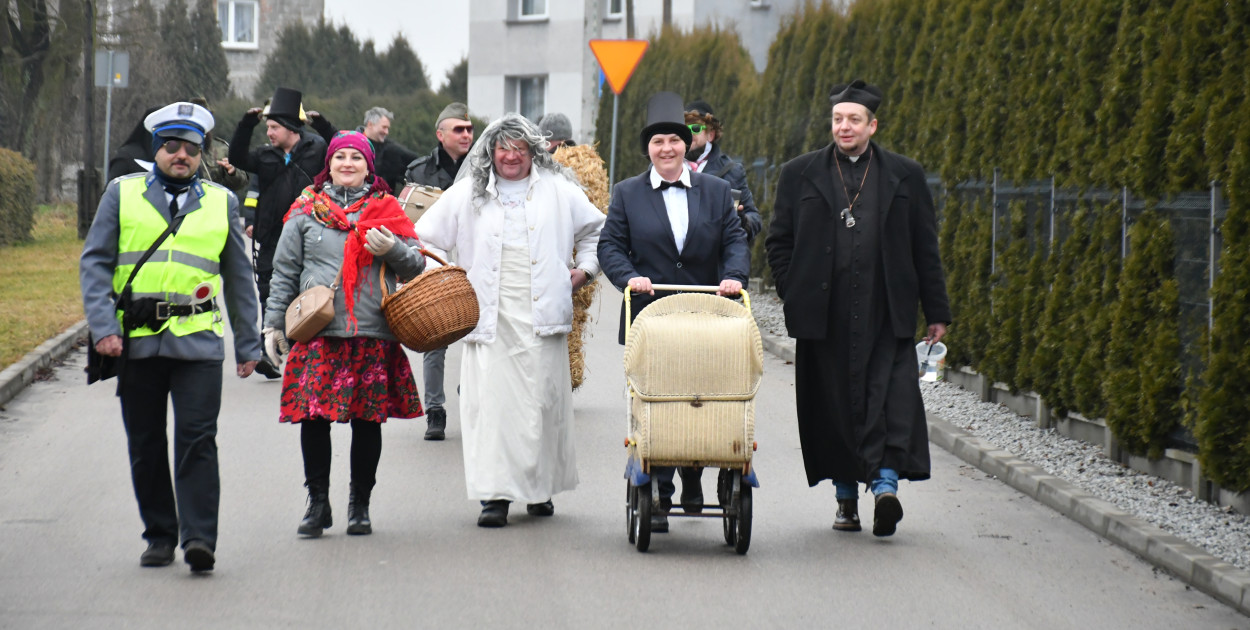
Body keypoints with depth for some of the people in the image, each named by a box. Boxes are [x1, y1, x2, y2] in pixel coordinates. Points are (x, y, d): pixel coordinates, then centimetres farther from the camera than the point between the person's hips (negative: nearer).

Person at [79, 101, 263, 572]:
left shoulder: (221, 202, 12)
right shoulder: (122, 194, 8)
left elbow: (239, 277, 18)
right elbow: (94, 263, 5)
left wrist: (248, 344, 16)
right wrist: (103, 327, -7)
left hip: (199, 341, -1)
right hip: (136, 340, 1)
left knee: (197, 439, -10)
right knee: (145, 445, 7)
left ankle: (199, 538, -11)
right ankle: (159, 537, 18)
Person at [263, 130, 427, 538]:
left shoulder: (386, 209, 11)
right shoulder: (306, 211, 10)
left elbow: (417, 266, 13)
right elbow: (285, 271, 12)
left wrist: (392, 250, -7)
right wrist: (274, 322, 7)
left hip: (373, 335, 1)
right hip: (317, 332, 0)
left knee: (367, 420, 3)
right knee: (313, 417, -5)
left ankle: (360, 504, 15)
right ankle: (317, 503, 7)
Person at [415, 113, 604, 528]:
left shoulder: (559, 191, 9)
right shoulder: (467, 195, 10)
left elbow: (596, 230, 22)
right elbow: (425, 238, 14)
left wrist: (584, 271, 12)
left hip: (541, 318, 0)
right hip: (489, 318, 0)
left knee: (542, 401, 1)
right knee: (491, 401, -8)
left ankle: (540, 488, 16)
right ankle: (494, 494, -7)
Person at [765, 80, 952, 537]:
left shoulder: (904, 176, 9)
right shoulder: (800, 174, 10)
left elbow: (925, 248, 10)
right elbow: (778, 241, 13)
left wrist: (936, 311, 7)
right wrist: (794, 293, 2)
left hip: (886, 314, -1)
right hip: (824, 317, 1)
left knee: (892, 396, -14)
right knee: (832, 404, 4)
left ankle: (885, 481, -19)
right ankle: (846, 496, 13)